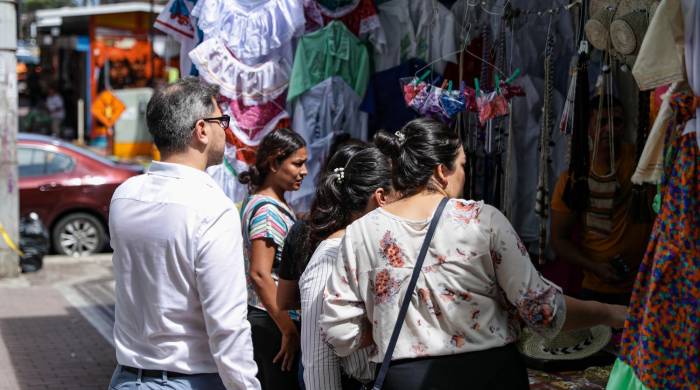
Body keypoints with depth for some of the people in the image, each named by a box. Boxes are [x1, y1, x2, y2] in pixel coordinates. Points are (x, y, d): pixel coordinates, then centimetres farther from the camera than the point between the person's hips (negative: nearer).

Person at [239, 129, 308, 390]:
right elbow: (260, 274, -23)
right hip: (272, 321, -10)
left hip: (259, 317, 10)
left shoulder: (257, 202, 13)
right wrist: (289, 329, -21)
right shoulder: (269, 210, -16)